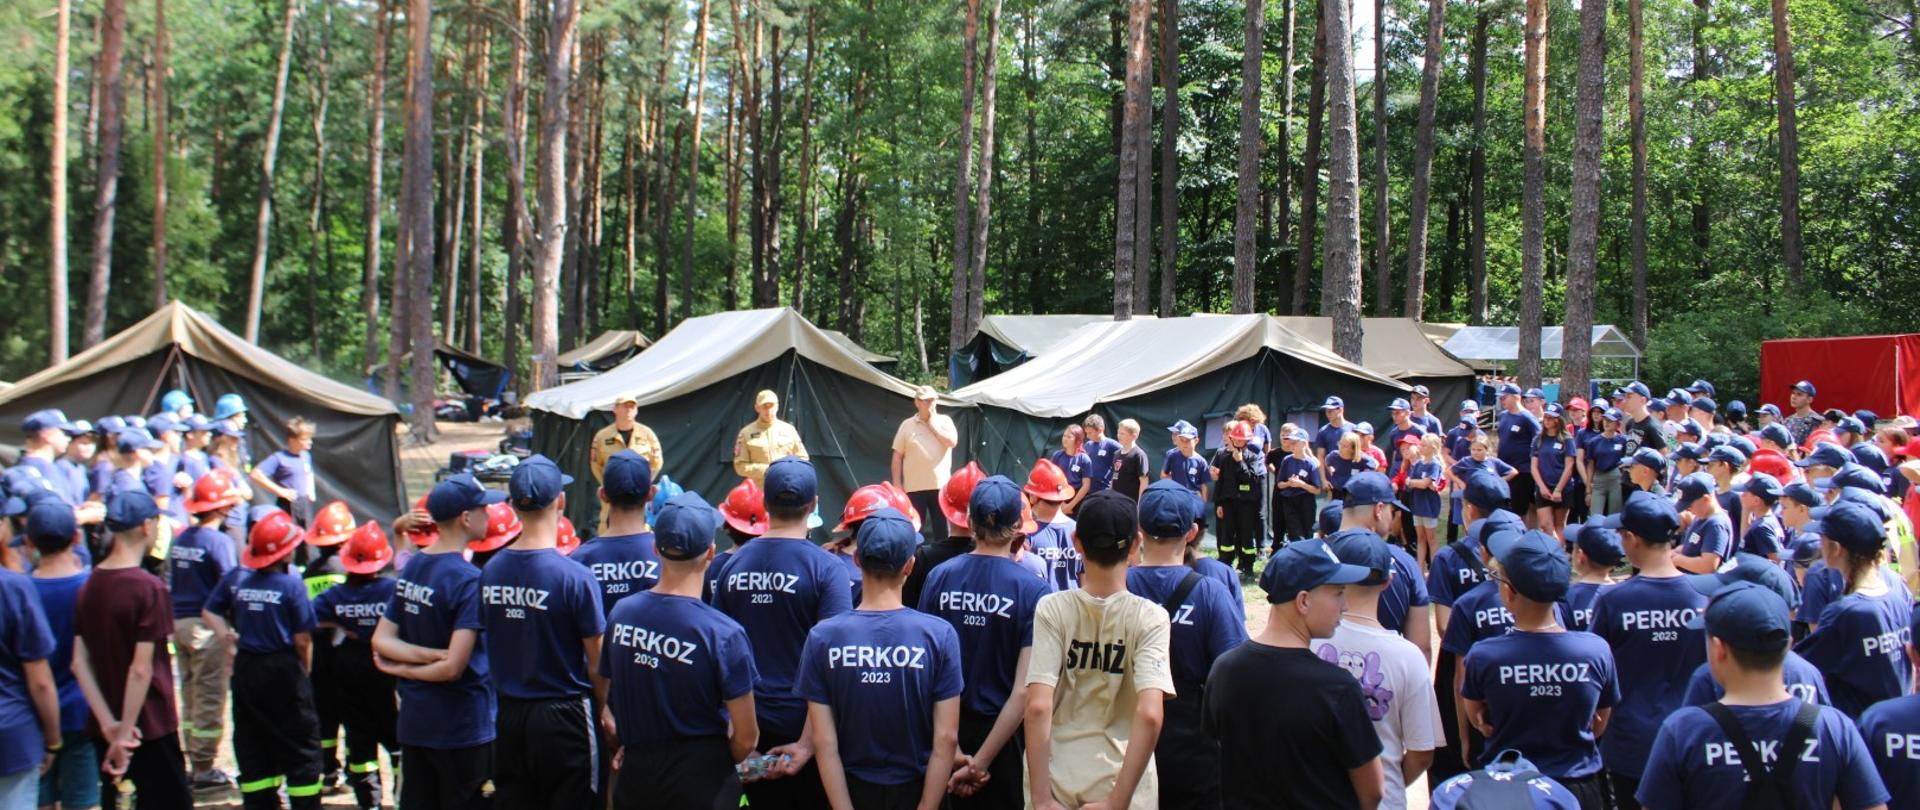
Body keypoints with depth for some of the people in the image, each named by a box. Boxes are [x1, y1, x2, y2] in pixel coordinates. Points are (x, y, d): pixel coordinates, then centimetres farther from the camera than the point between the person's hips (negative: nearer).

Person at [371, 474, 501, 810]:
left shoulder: (411, 568, 6)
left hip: (413, 722, 7)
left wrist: (423, 654, -8)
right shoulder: (469, 580, -18)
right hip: (461, 728, -7)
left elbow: (380, 640, 6)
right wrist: (406, 670, -6)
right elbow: (454, 667, -23)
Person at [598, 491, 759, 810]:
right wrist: (718, 765, 6)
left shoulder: (620, 614, -4)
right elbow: (746, 738, -14)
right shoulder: (724, 634, -19)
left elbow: (607, 701, 7)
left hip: (635, 772, 5)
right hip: (700, 783, -4)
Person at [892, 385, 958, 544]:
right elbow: (897, 456, 4)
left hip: (941, 485, 1)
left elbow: (952, 441, -12)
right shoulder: (907, 425, 4)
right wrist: (897, 483, -1)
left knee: (942, 529, 5)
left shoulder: (945, 420, 6)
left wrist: (933, 424, -6)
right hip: (914, 487, -1)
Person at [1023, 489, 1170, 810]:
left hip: (1057, 781, 1)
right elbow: (1150, 714, -21)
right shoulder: (1149, 617, -10)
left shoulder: (1051, 609, -9)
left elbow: (1037, 706, -17)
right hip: (1125, 783, -1)